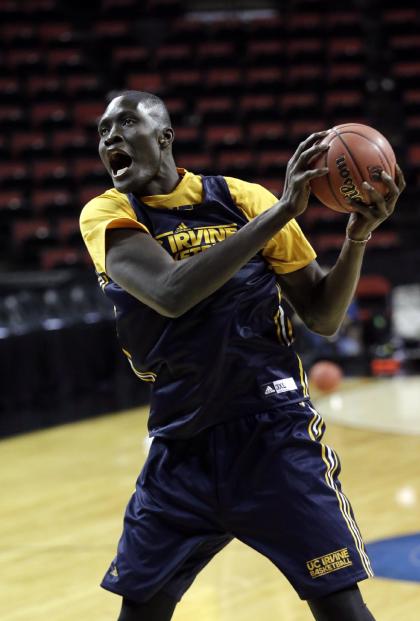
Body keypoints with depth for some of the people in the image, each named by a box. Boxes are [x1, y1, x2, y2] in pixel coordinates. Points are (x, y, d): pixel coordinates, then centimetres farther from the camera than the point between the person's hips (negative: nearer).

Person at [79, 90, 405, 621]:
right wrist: (279, 212, -27)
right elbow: (171, 293, -24)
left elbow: (323, 317, 3)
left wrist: (357, 236, -14)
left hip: (275, 432, -1)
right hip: (180, 443, 1)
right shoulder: (106, 215, -3)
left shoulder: (242, 198, -1)